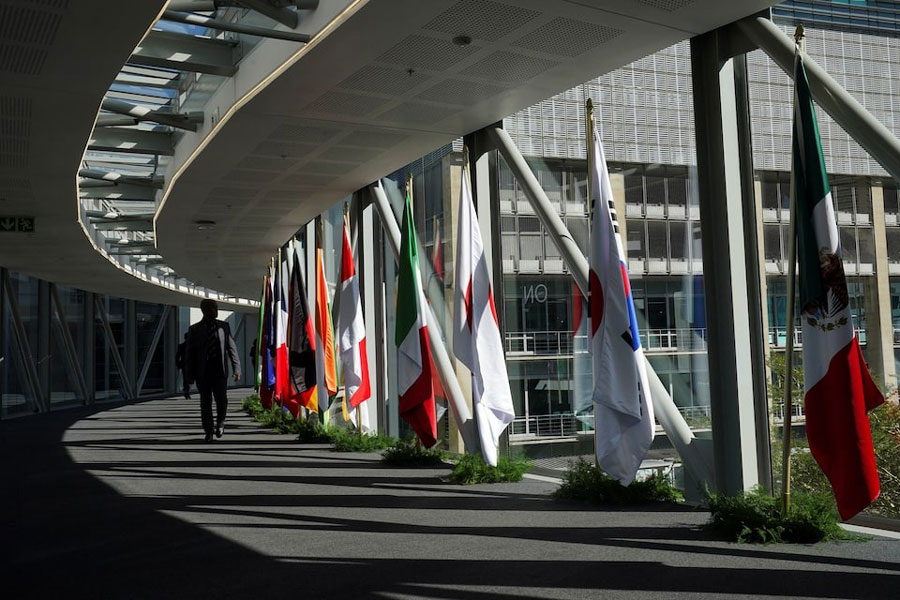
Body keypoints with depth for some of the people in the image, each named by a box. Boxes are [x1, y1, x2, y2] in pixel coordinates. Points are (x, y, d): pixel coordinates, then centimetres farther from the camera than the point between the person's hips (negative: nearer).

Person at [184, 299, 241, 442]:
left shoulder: (223, 326, 11)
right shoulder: (194, 329, 7)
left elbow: (231, 348, 9)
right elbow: (190, 354, 6)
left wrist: (236, 368, 0)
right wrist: (190, 376, 1)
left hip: (219, 369, 0)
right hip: (202, 370, 0)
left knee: (221, 399, -8)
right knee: (205, 402, 3)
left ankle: (220, 422, 19)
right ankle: (208, 431, 14)